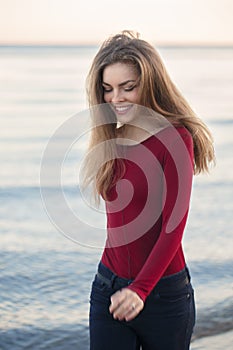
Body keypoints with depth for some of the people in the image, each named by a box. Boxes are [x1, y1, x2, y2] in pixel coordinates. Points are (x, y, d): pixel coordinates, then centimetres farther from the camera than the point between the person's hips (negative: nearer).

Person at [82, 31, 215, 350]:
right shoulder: (112, 139, 7)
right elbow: (118, 217, 11)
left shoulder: (175, 137, -12)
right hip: (109, 288, 5)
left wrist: (140, 289, -21)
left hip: (163, 292, -5)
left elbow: (174, 226, -15)